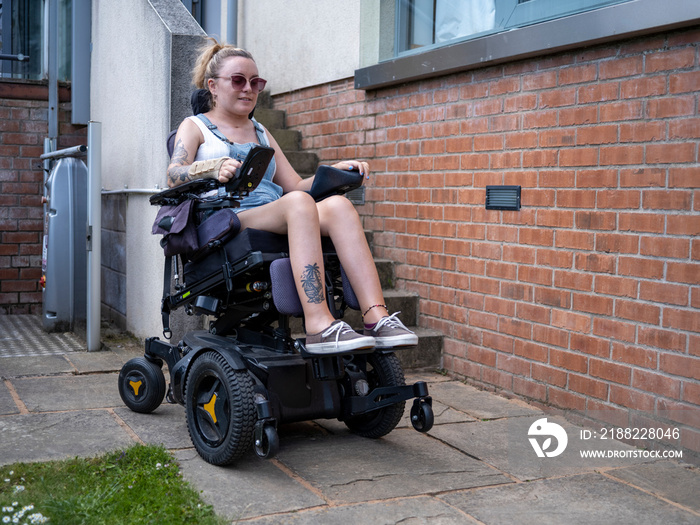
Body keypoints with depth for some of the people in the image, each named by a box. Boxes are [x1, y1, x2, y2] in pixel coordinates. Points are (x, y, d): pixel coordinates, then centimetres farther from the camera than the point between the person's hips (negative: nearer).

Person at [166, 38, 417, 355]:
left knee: (338, 205, -27)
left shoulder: (261, 134, 32)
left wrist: (335, 171, 8)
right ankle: (319, 326, -48)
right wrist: (213, 168, -26)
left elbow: (295, 185, 25)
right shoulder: (194, 127, 16)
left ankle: (376, 318, -41)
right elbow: (173, 176, -4)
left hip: (278, 226, 5)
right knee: (299, 203, -35)